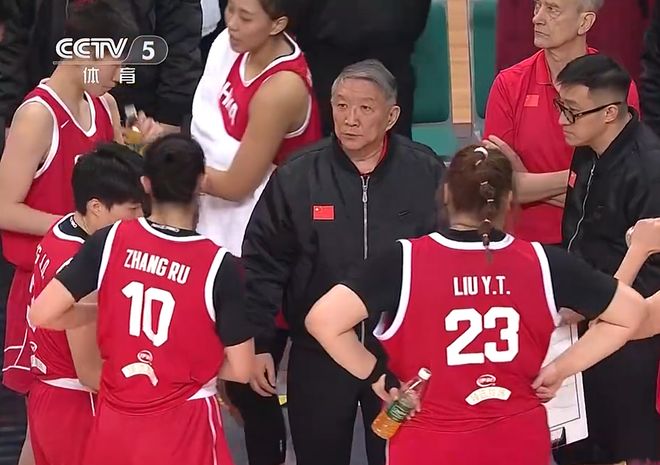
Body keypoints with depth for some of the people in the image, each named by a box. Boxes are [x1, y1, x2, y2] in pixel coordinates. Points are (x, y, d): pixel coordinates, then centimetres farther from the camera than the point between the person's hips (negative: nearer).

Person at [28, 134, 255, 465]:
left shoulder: (109, 242, -8)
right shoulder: (218, 265, -15)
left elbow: (41, 314, -8)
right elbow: (240, 370, -11)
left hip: (115, 421, 3)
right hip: (183, 425, -3)